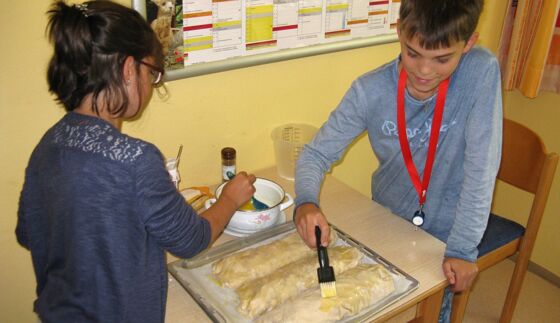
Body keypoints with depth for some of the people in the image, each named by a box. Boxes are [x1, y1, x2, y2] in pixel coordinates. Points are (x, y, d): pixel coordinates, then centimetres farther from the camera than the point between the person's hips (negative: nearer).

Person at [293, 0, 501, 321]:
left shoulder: (481, 72, -24)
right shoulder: (370, 90, -20)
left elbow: (481, 169, -23)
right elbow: (317, 153, -14)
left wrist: (463, 249, -22)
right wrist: (306, 202, -34)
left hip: (444, 233, -1)